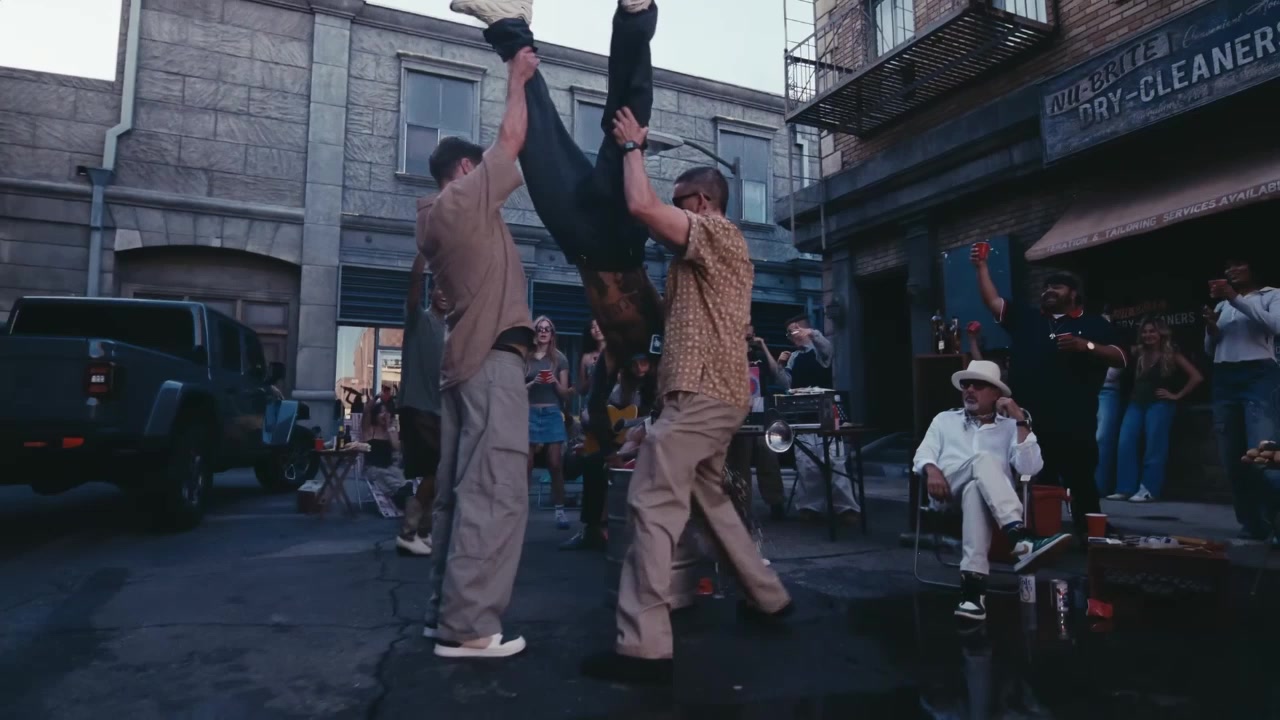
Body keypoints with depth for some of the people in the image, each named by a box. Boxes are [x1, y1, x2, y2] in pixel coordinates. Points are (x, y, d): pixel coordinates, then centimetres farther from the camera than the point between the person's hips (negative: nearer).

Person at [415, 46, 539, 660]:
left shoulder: (440, 216, 22)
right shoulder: (465, 199, -3)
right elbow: (511, 140, 2)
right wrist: (518, 79, 16)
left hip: (466, 359, 10)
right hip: (492, 359, -10)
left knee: (460, 491, 10)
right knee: (494, 493, -11)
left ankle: (445, 612, 15)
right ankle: (467, 626, -9)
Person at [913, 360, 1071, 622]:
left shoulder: (1010, 427, 21)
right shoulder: (945, 419, 25)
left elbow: (1030, 467, 3)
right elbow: (923, 454, 10)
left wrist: (1021, 421, 1)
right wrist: (931, 470, -14)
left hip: (992, 500, 0)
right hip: (948, 494, 0)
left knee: (975, 491, -39)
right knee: (983, 458, -33)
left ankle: (973, 583, -51)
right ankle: (1020, 537, -51)